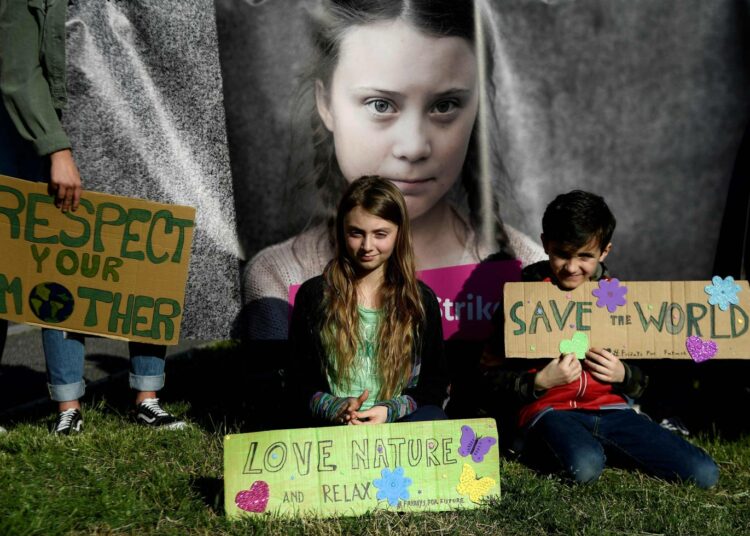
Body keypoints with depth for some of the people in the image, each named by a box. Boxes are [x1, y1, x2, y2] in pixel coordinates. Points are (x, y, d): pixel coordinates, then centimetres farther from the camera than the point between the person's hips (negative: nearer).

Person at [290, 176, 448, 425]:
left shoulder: (421, 300, 10)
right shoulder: (313, 295, 9)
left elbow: (435, 384, 10)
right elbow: (300, 380, 9)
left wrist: (390, 411, -10)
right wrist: (333, 408, -13)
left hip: (403, 421, 2)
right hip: (332, 426, -2)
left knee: (430, 417, -33)